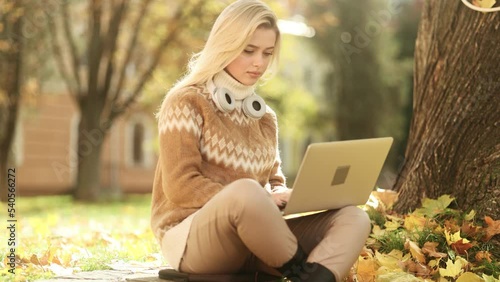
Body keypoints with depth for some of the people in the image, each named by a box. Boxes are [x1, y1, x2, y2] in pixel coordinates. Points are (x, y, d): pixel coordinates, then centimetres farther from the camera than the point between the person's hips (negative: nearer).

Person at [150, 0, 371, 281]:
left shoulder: (264, 115, 17)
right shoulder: (186, 102, -2)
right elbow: (181, 185, -11)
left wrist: (284, 196, -7)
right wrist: (262, 200, -20)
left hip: (254, 237, 6)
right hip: (190, 237, -6)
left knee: (354, 218, -15)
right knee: (245, 190, -39)